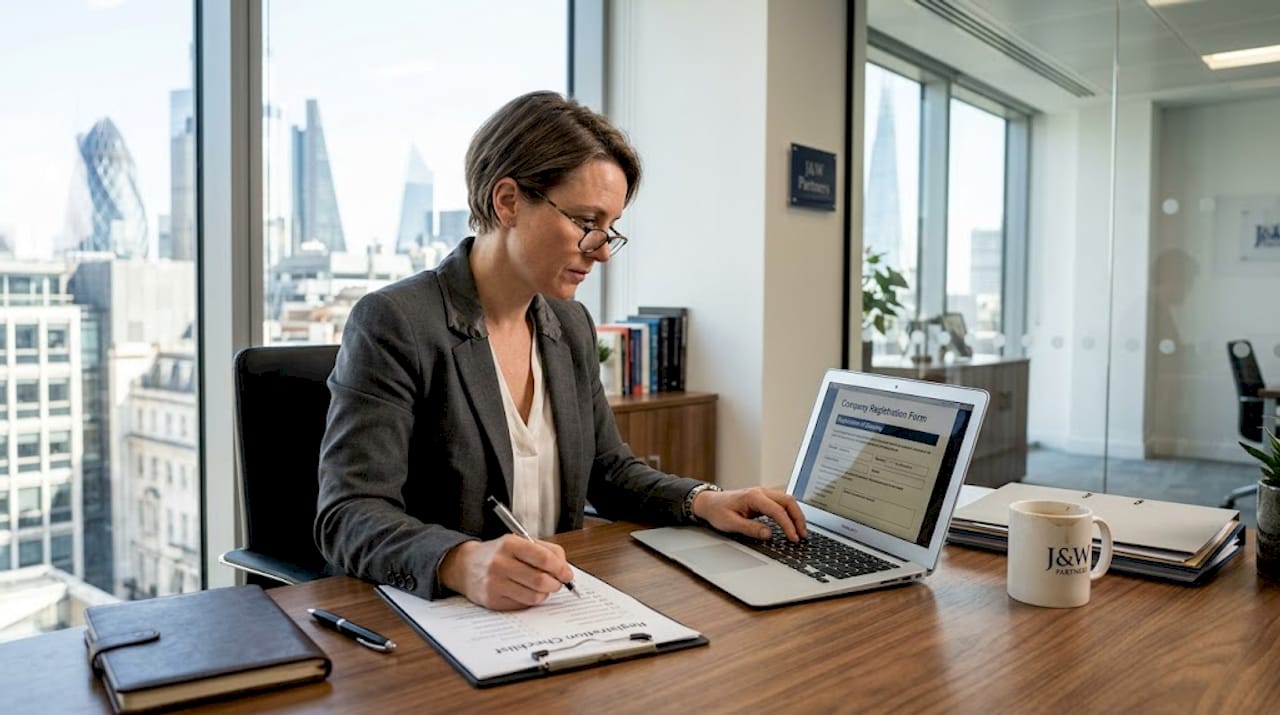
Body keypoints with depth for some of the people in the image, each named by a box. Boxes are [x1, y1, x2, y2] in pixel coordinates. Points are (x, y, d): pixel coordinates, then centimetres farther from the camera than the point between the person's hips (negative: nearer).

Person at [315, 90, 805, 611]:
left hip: (555, 613, 4)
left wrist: (702, 501, 0)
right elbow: (349, 514, -18)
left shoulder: (572, 325, 8)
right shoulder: (393, 323, -13)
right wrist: (462, 563, -36)